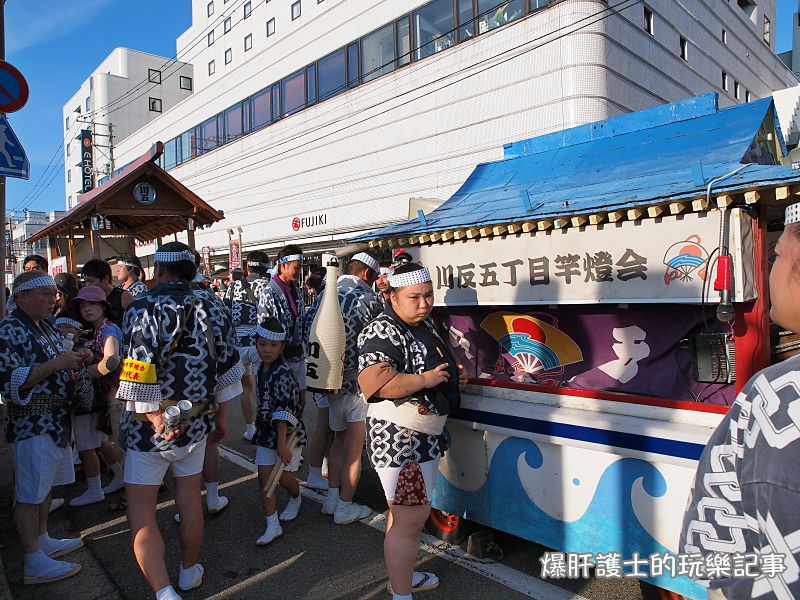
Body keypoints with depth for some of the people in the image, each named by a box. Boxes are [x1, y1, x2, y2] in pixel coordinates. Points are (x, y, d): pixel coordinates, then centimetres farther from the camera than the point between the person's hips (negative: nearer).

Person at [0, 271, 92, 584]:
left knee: (44, 487, 20)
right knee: (29, 494, 3)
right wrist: (55, 364, -27)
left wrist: (76, 359, 4)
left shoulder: (47, 327, 11)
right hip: (31, 425, -9)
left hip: (55, 422, 9)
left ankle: (42, 541, 35)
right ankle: (34, 562, 13)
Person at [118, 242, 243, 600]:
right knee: (190, 501, 21)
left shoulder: (145, 308, -14)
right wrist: (221, 414, 15)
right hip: (198, 422, 6)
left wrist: (156, 419, -14)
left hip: (154, 426, -5)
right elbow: (228, 365, 6)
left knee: (140, 516, 6)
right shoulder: (211, 307, 2)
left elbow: (140, 376, -22)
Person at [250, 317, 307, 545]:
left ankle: (296, 500, 43)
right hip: (266, 431, 7)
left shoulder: (282, 374, -24)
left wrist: (282, 444, -29)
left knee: (283, 476, 10)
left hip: (288, 432, -7)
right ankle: (273, 525, 13)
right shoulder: (262, 368, 2)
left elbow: (284, 413, -28)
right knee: (264, 477, 3)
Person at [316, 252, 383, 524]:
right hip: (358, 382, -7)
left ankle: (332, 498, 30)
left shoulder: (326, 294, 5)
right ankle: (344, 507, 17)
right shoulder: (368, 299, -15)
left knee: (339, 439, 22)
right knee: (354, 448, 6)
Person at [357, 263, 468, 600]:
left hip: (425, 436, 10)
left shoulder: (424, 324, 10)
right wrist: (426, 379, -26)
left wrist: (455, 374, 8)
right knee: (410, 520, -2)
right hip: (400, 440, -10)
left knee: (406, 512, 24)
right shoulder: (382, 333, -21)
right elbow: (374, 383, -34)